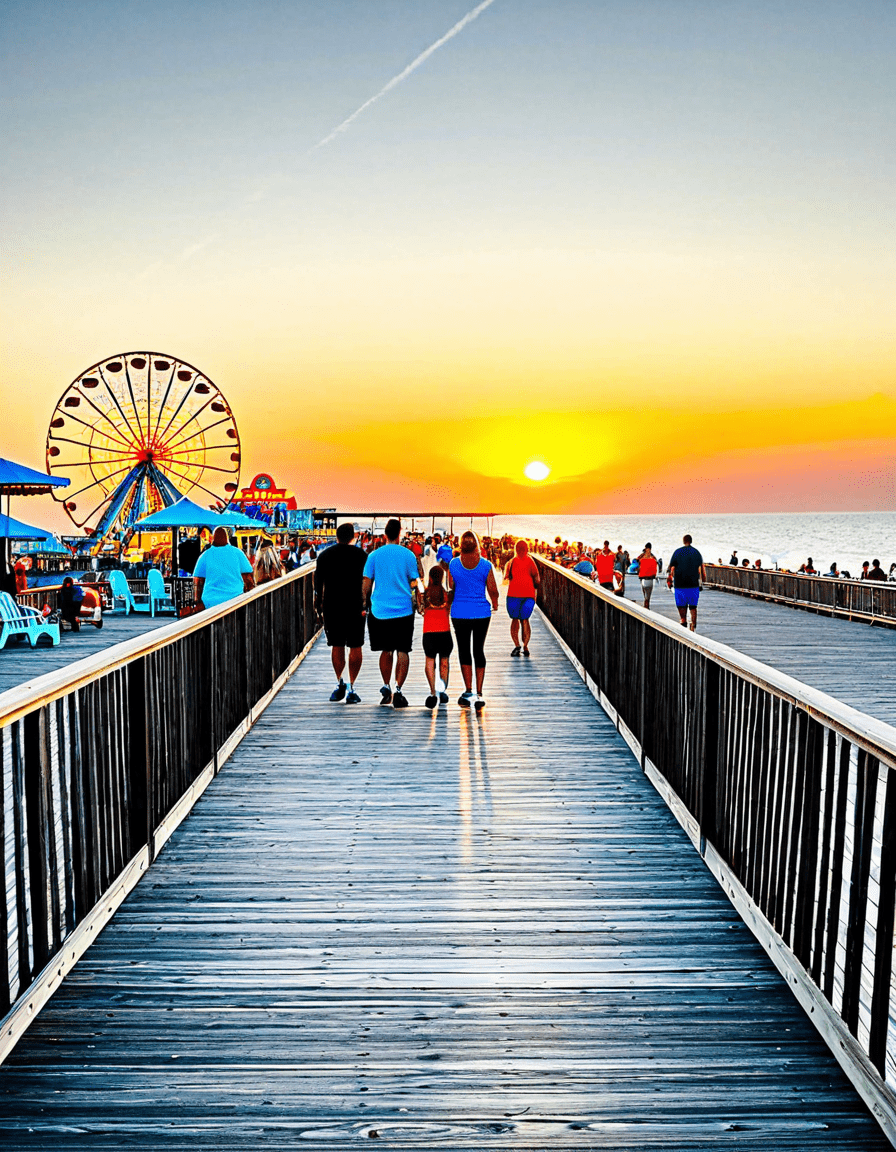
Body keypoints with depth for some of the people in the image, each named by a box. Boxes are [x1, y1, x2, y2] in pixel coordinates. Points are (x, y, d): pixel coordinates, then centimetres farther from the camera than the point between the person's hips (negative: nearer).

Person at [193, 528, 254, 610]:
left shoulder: (205, 556, 8)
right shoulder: (237, 552, 6)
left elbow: (197, 582, 7)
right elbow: (248, 578, 5)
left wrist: (198, 603, 11)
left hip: (211, 602, 1)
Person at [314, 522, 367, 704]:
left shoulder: (325, 555, 5)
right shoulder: (361, 555, 0)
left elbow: (318, 582, 6)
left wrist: (318, 606, 13)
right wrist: (366, 605, 4)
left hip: (331, 607, 2)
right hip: (355, 607, -1)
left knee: (336, 646, 14)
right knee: (355, 647, 5)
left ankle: (339, 683, 10)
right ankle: (351, 688, 2)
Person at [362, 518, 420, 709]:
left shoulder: (374, 555, 2)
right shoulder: (408, 555, -1)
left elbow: (366, 583, 2)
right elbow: (414, 583, 0)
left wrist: (366, 603, 14)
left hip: (380, 610, 2)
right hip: (403, 610, -2)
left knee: (386, 651, 16)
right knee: (402, 651, 1)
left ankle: (386, 687, 20)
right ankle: (397, 690, -7)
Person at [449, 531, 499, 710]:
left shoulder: (453, 564, -6)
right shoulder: (486, 565, -7)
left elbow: (452, 589, 2)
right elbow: (493, 590, -3)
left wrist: (448, 602, 23)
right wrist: (495, 604, 17)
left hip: (460, 613, 0)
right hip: (482, 613, 0)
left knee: (464, 650, 10)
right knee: (479, 650, 9)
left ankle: (468, 691, 3)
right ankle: (479, 694, 8)